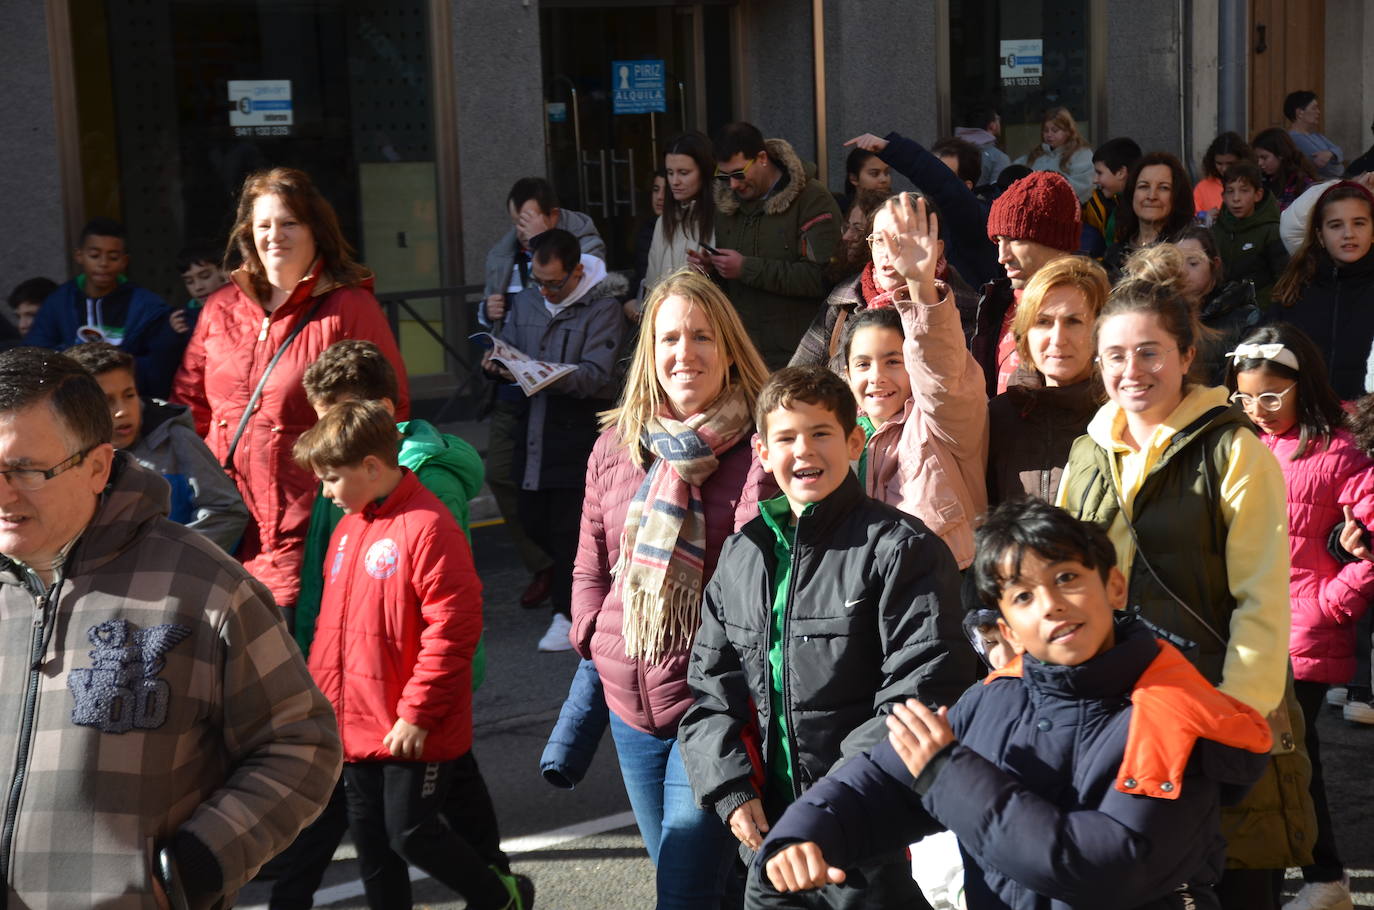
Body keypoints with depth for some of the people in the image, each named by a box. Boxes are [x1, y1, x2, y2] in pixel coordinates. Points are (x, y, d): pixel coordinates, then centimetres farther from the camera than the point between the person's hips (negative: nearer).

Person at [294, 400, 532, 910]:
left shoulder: (426, 526, -19)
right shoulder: (349, 526, 9)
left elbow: (453, 628, -22)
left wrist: (417, 714, -19)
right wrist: (320, 692, 16)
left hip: (412, 732, -8)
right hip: (357, 727, 8)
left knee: (412, 834, 0)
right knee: (370, 839, 15)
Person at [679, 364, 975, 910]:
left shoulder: (899, 548, -9)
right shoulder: (741, 554, 9)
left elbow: (924, 688, -15)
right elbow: (710, 685, 12)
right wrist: (731, 790, -1)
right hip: (767, 825, 5)